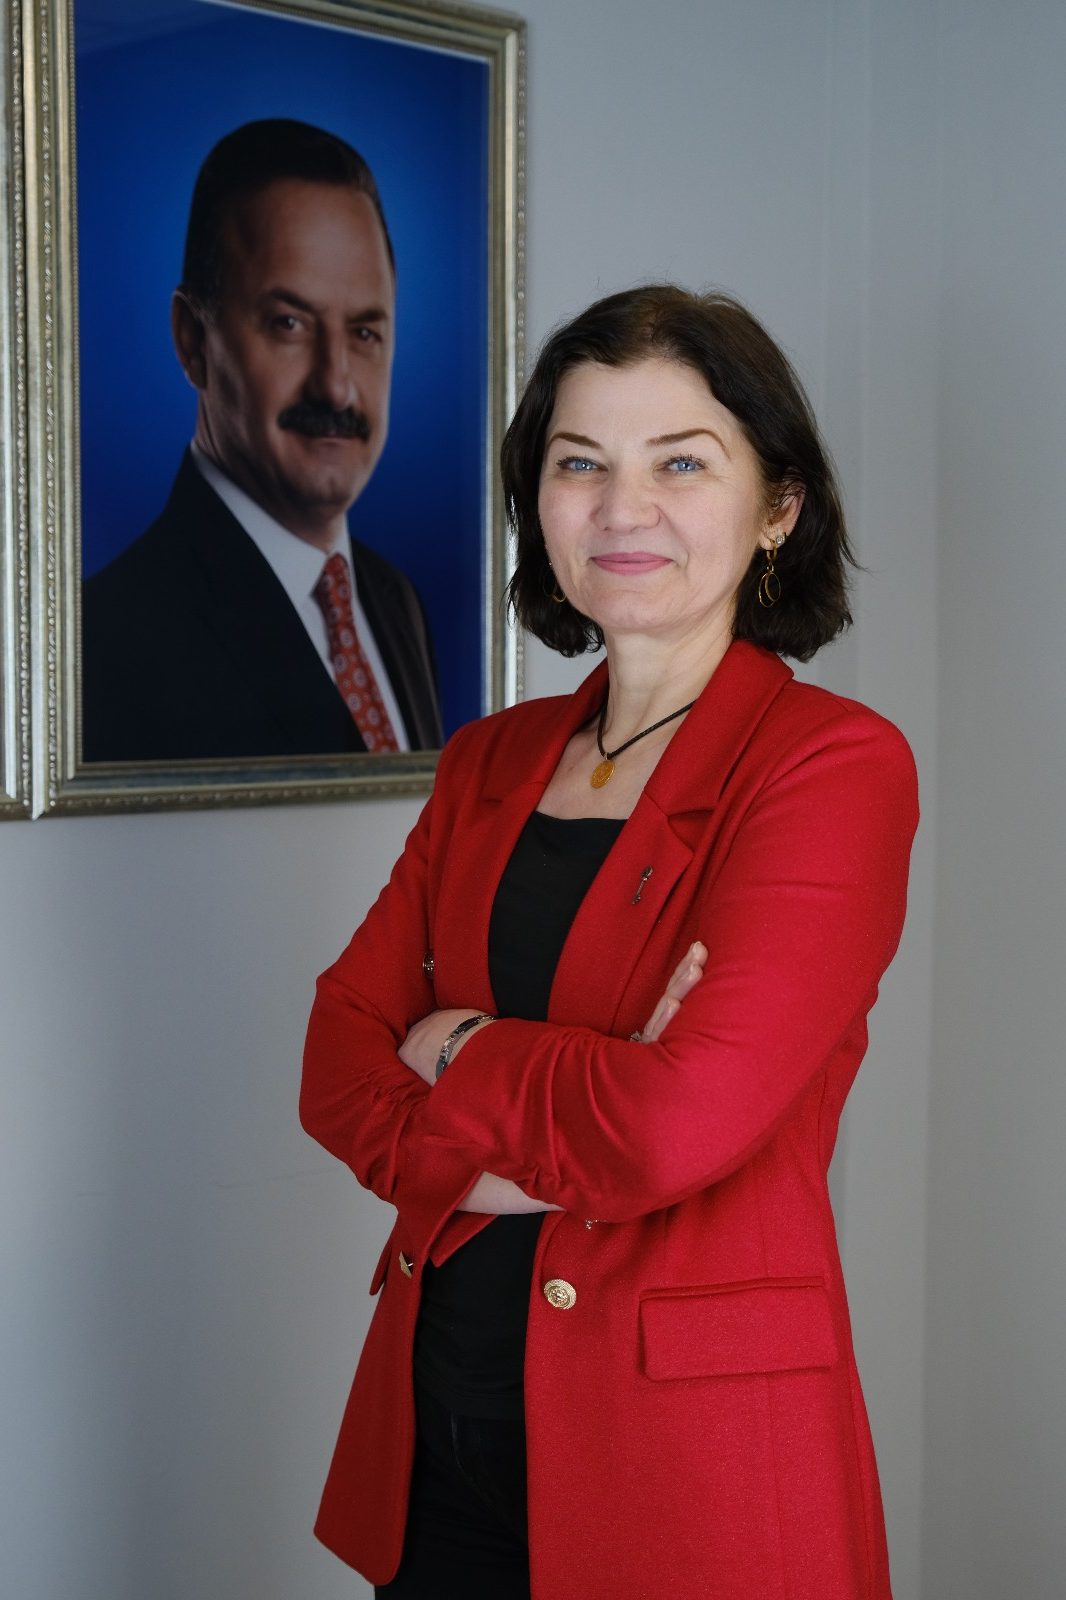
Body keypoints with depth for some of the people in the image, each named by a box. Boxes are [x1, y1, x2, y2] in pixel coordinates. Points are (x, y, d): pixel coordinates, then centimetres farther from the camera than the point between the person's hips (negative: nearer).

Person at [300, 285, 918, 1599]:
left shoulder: (835, 764, -11)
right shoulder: (491, 763, 9)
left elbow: (682, 1115, -22)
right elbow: (340, 1053, 1)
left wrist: (462, 1053, -5)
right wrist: (517, 1141, -17)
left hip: (691, 1441, -5)